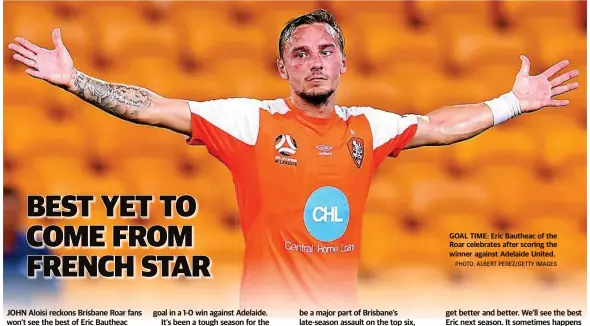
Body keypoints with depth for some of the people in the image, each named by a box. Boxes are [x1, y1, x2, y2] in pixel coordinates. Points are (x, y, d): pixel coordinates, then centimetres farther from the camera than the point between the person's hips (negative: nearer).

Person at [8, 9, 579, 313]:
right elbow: (152, 108, -9)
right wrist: (74, 79, -15)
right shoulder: (251, 120, -5)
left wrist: (514, 102, 20)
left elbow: (439, 125, 20)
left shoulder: (368, 126, 8)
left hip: (343, 304, 4)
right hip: (268, 304, -4)